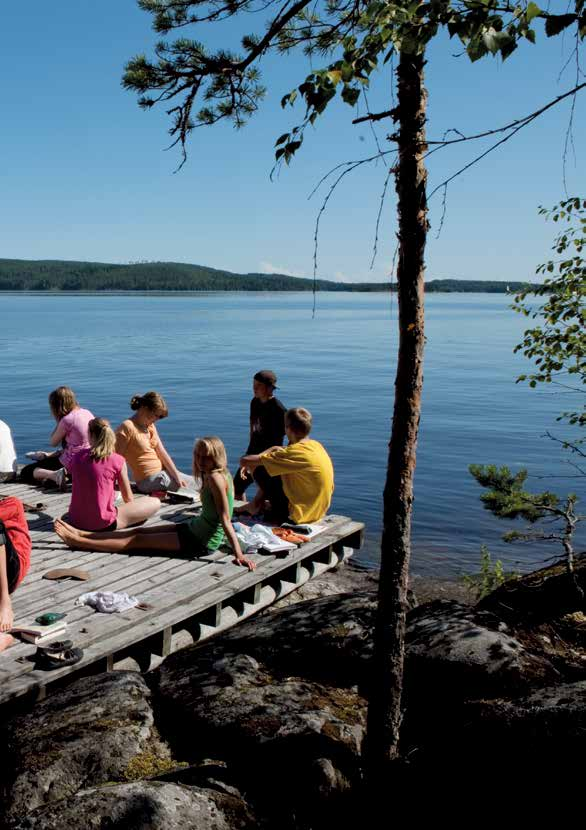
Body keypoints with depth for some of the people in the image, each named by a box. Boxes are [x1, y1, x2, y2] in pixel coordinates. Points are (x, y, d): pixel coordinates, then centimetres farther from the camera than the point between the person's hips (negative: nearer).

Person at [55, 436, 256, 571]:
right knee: (140, 531, 11)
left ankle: (78, 541, 4)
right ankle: (80, 534, 19)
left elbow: (225, 519, -27)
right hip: (195, 528, 9)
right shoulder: (221, 474, 5)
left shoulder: (215, 478, -22)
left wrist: (238, 554, -30)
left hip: (201, 542, -9)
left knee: (139, 540, -3)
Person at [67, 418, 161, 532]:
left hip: (75, 521, 5)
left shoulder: (76, 457, 1)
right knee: (155, 503, 4)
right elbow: (128, 499, 0)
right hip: (102, 524, -5)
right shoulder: (117, 461, -10)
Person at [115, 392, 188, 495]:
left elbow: (162, 453, 5)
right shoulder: (127, 427, -15)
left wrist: (177, 476, -3)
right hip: (149, 480, -8)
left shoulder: (150, 426, 10)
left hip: (162, 472, 8)